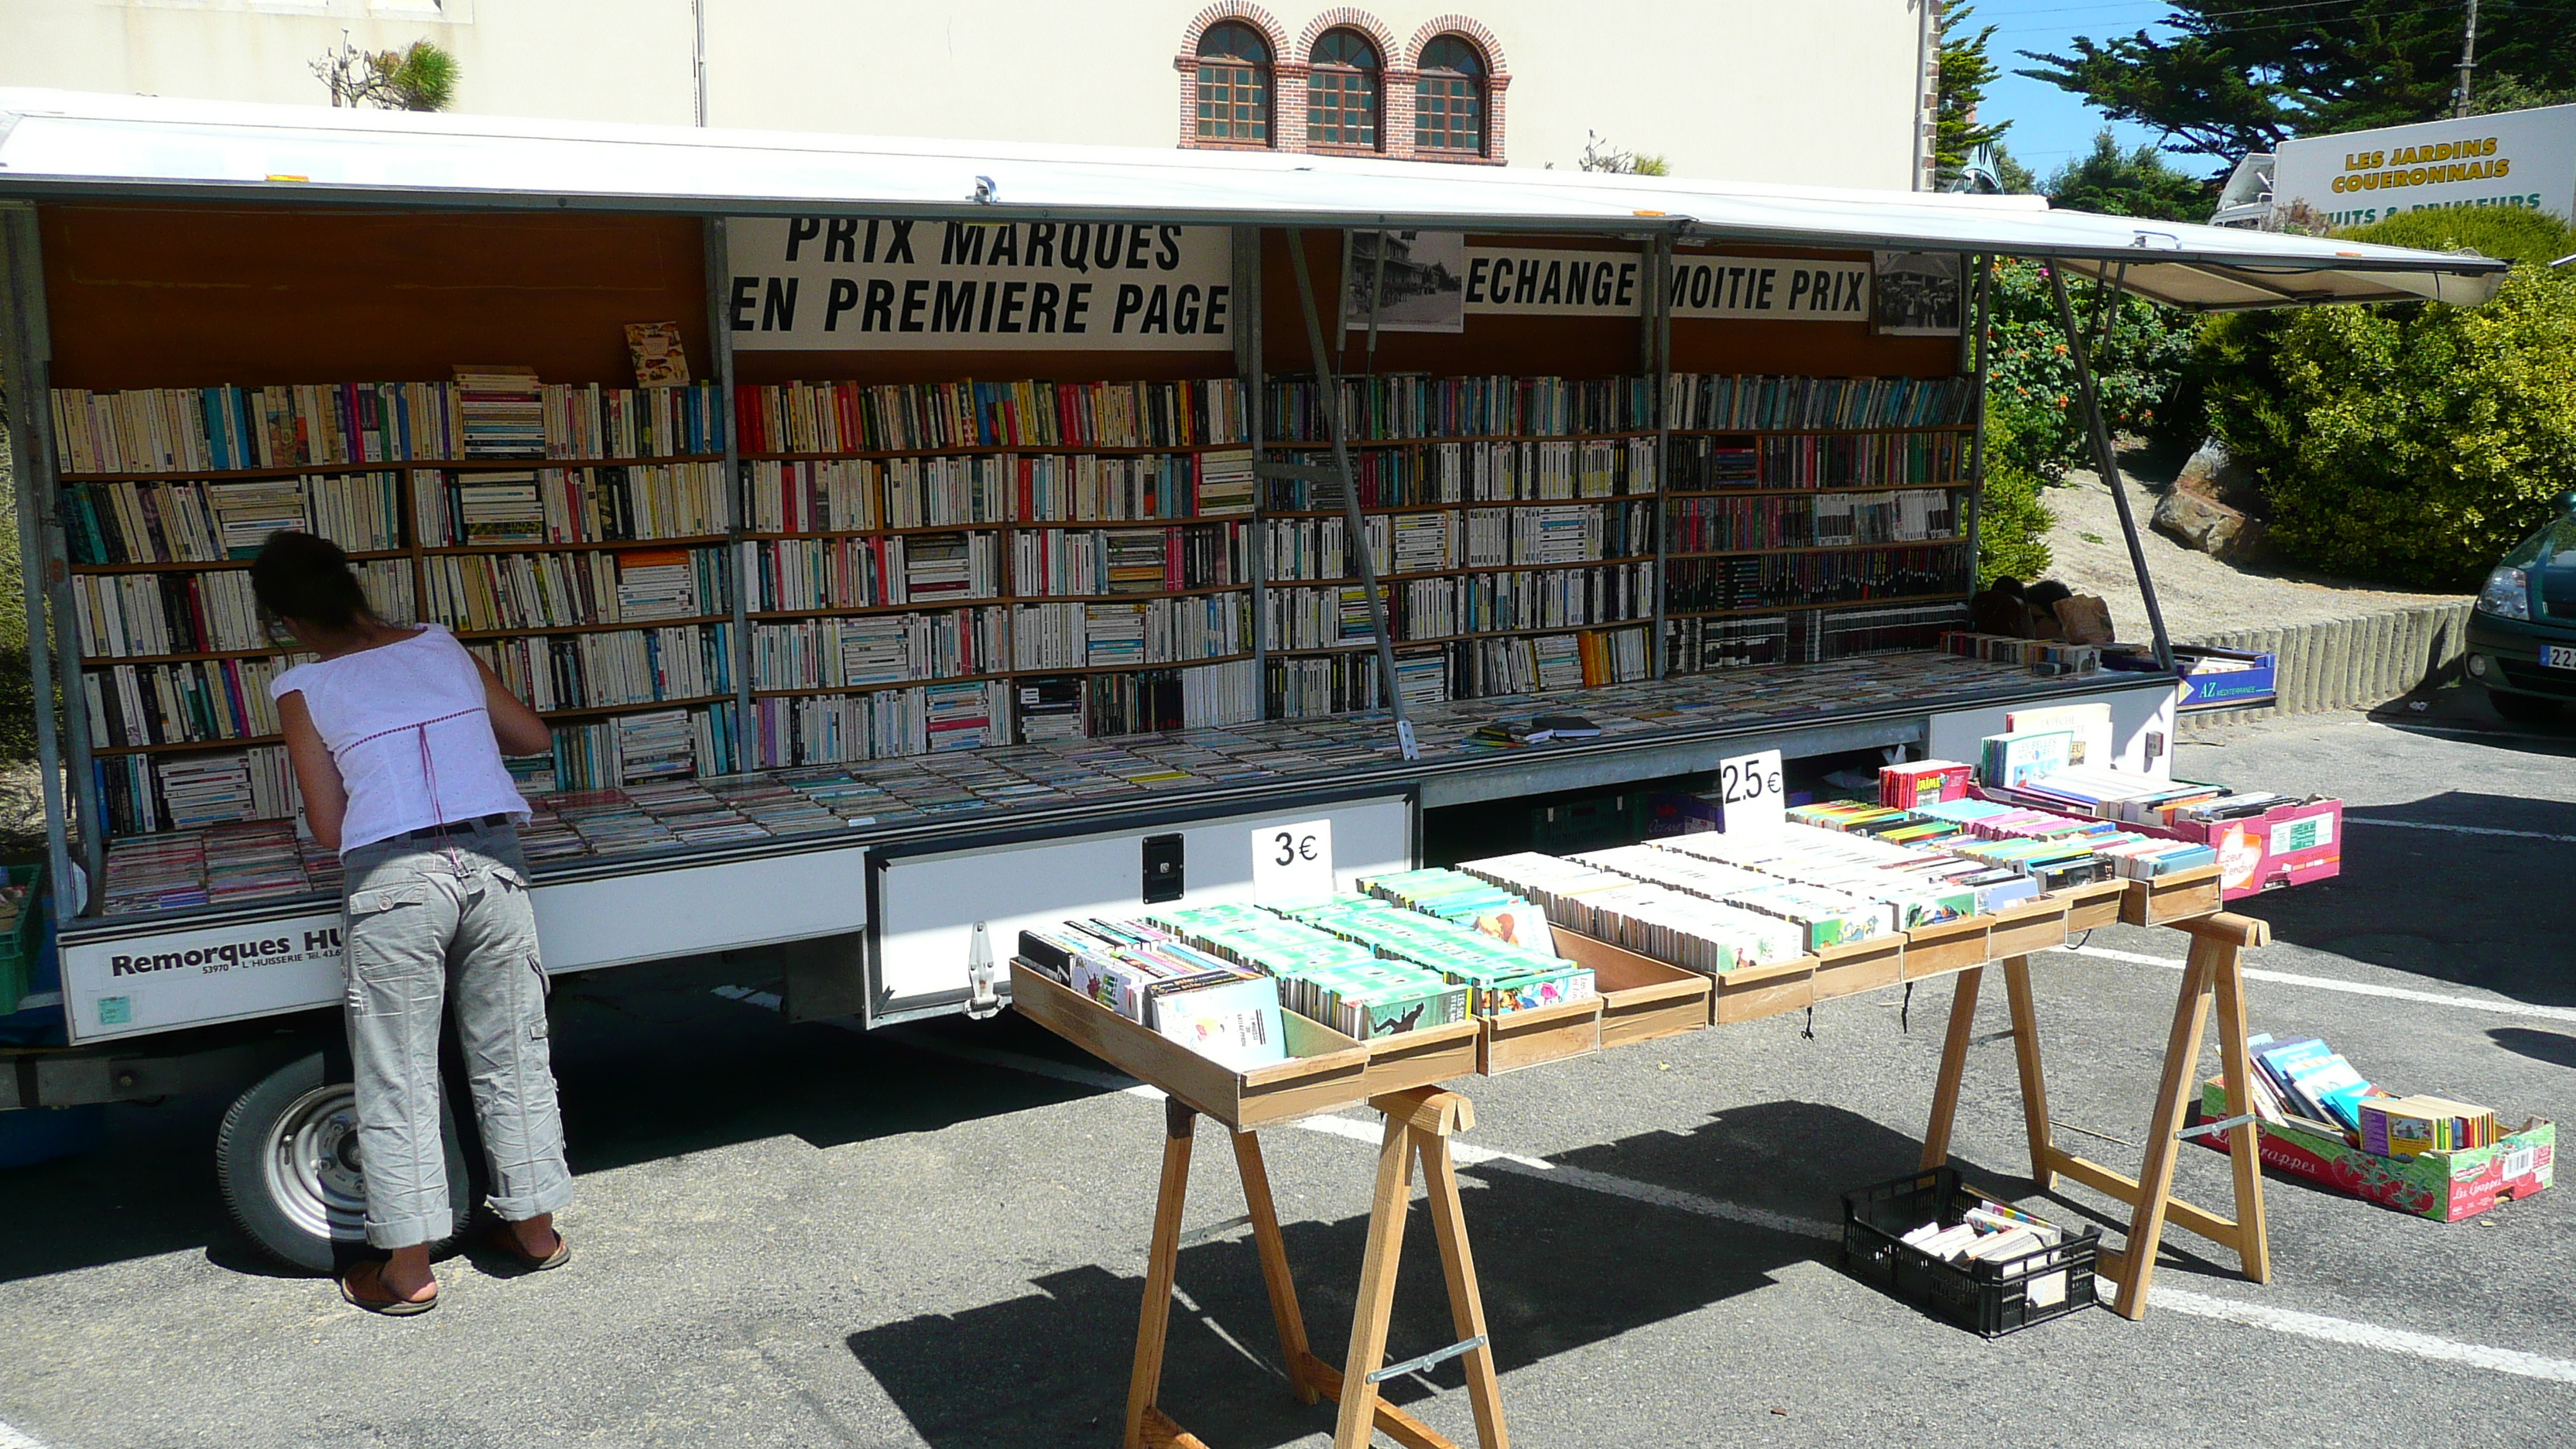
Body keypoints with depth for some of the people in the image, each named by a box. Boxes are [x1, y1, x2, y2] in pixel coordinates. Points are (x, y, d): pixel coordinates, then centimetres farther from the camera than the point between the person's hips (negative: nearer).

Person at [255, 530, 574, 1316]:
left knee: (396, 1079, 8)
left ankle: (408, 1271, 16)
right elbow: (537, 736, 19)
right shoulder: (441, 646, 12)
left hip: (393, 880, -3)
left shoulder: (302, 690, 4)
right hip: (492, 861, 4)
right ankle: (536, 1229, 26)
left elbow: (329, 829, 4)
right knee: (512, 1057, 14)